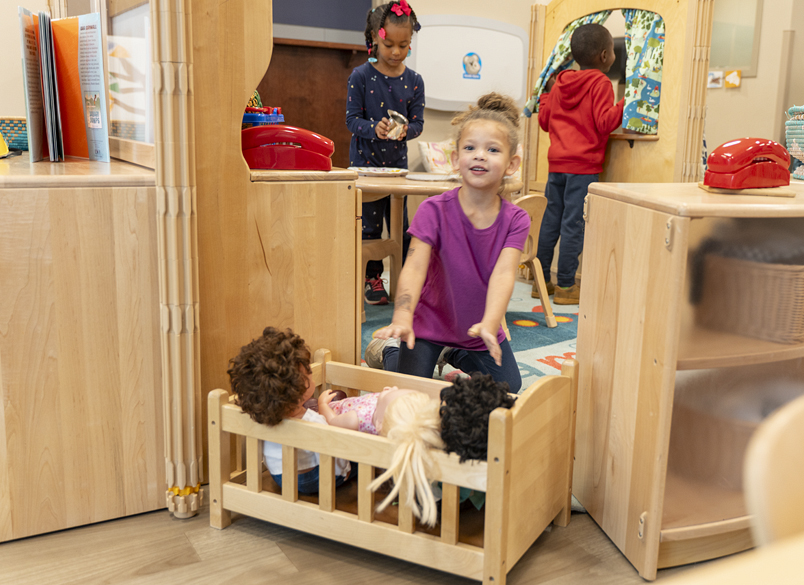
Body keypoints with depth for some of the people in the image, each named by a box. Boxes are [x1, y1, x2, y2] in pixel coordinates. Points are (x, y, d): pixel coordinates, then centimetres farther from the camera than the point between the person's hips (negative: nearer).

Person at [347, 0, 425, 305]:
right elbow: (352, 118, -7)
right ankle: (373, 279, 17)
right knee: (370, 224, 3)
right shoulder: (361, 76, -5)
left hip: (398, 161, 2)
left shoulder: (413, 81, 2)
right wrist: (374, 128, -27)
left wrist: (404, 130, -21)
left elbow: (418, 123, 1)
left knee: (401, 225, 6)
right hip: (365, 160, -2)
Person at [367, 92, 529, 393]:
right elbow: (415, 266, -33)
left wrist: (489, 324, -48)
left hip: (480, 327, 3)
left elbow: (503, 273, -30)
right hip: (430, 324, -3)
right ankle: (386, 350, 23)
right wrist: (402, 318, -51)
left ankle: (455, 355, 33)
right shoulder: (435, 210, -21)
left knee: (510, 390, 9)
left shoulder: (515, 220, -15)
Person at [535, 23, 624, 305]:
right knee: (573, 223, -4)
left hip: (557, 162, 7)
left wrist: (546, 94, 33)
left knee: (551, 220, 11)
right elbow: (604, 122, -16)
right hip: (584, 165, -7)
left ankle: (542, 280, 17)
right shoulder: (600, 83, -7)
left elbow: (544, 120, 20)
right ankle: (565, 286, 1)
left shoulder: (560, 83, 14)